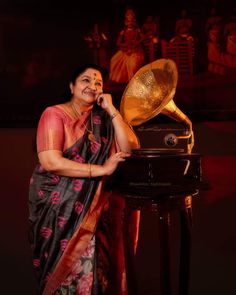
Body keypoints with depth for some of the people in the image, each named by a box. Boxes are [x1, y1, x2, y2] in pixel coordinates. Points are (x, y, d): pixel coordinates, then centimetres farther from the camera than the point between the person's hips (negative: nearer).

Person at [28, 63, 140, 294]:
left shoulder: (102, 117, 8)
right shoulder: (55, 114, -6)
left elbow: (130, 148, -2)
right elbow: (50, 162, -19)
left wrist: (111, 110, -7)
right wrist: (102, 169, -18)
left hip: (95, 206, 4)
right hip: (59, 206, -4)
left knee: (98, 265, -2)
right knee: (69, 268, -4)